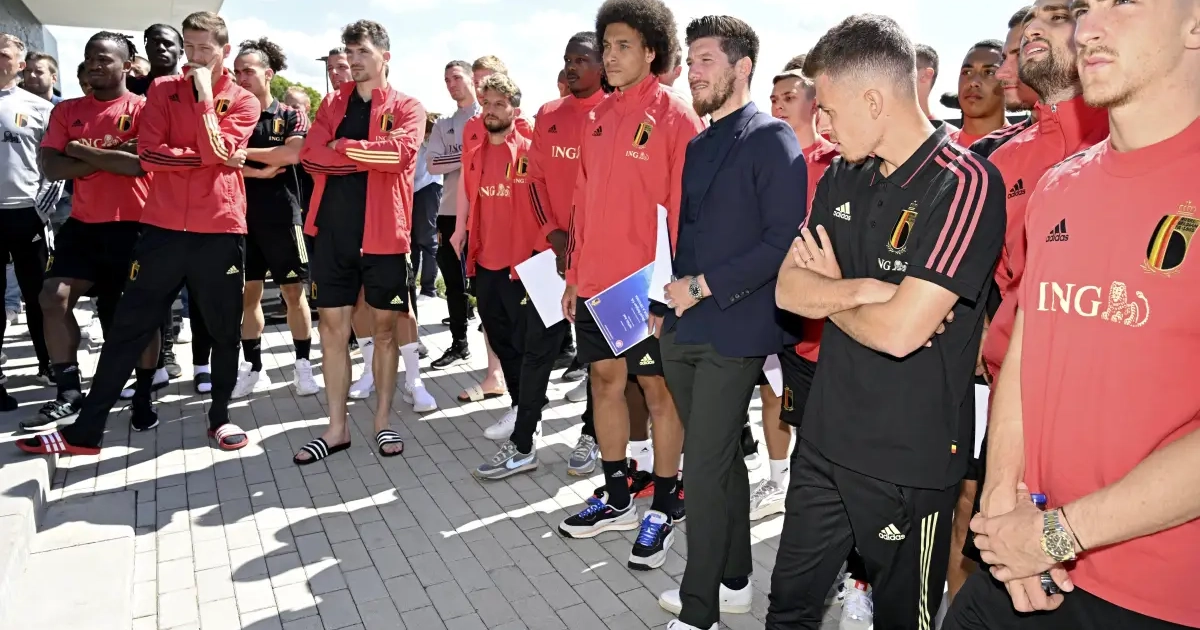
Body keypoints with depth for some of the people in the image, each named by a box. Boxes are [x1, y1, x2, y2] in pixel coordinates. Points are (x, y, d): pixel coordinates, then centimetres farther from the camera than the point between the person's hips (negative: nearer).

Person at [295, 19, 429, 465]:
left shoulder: (407, 107, 2)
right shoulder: (333, 104, 12)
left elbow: (401, 152, -19)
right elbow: (310, 155, -4)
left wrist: (344, 147, -10)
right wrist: (371, 156, -13)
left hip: (383, 232, -3)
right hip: (333, 231, 3)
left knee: (386, 326, 6)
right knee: (333, 327, 5)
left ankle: (383, 421, 19)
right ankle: (337, 427, 15)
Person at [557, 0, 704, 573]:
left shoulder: (675, 117, -8)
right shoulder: (598, 118, 12)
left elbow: (683, 209, -12)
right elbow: (583, 200, 14)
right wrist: (574, 277, 13)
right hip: (596, 283, 7)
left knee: (658, 390, 4)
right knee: (605, 380, 13)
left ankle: (662, 510, 18)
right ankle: (616, 499, 28)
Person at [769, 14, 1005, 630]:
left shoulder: (965, 183, -17)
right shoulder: (841, 177, 6)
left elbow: (900, 331, -25)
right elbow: (787, 288, 1)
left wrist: (830, 292, -6)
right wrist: (862, 289, -17)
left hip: (909, 461, -6)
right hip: (824, 438, 7)